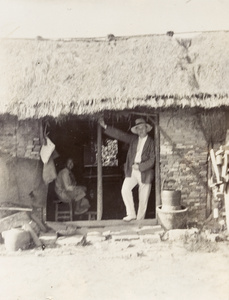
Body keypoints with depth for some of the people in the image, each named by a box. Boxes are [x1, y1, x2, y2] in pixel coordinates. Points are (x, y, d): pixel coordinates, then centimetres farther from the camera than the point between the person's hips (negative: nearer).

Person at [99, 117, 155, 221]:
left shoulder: (151, 142, -2)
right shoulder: (133, 138, 9)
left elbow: (152, 160, -7)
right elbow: (119, 134, 4)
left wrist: (140, 167, -15)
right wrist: (105, 126, -4)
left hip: (145, 172, -3)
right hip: (131, 170, 3)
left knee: (143, 199, 2)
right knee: (125, 190, -15)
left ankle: (140, 219, 16)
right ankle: (131, 214, -3)